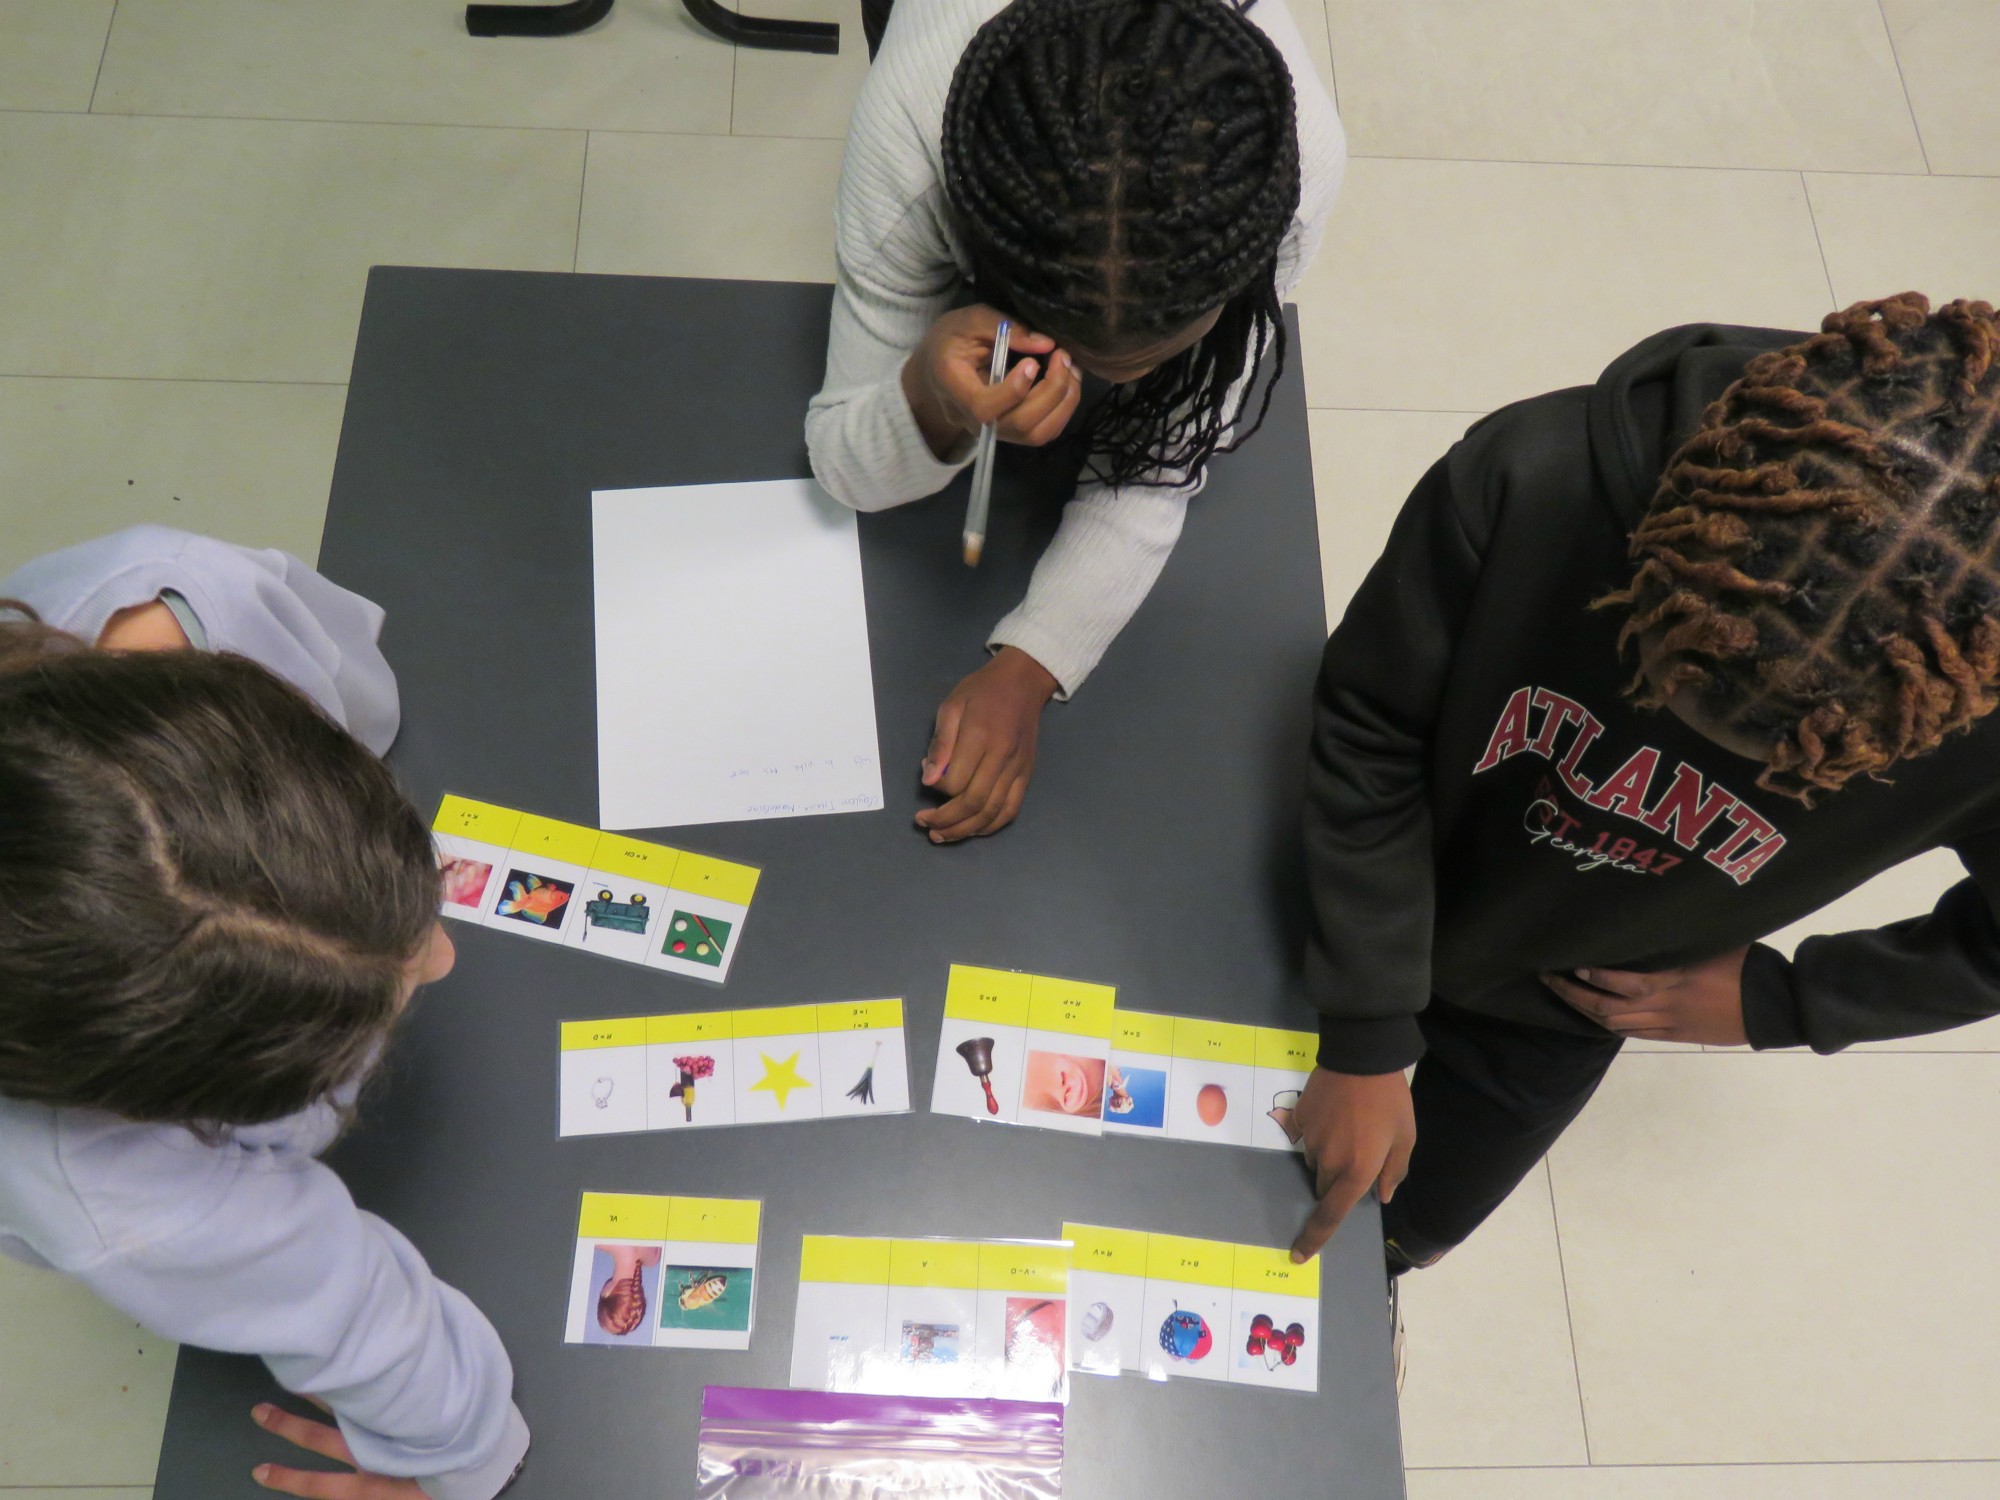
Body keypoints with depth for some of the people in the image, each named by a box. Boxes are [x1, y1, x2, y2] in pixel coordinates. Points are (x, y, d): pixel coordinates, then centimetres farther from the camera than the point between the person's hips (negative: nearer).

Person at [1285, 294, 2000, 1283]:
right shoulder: (1533, 481, -39)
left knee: (1407, 1227, 26)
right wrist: (1367, 1034, -22)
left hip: (1549, 1021, 1)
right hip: (1353, 932, -1)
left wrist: (1780, 1002, -11)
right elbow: (1367, 738, -25)